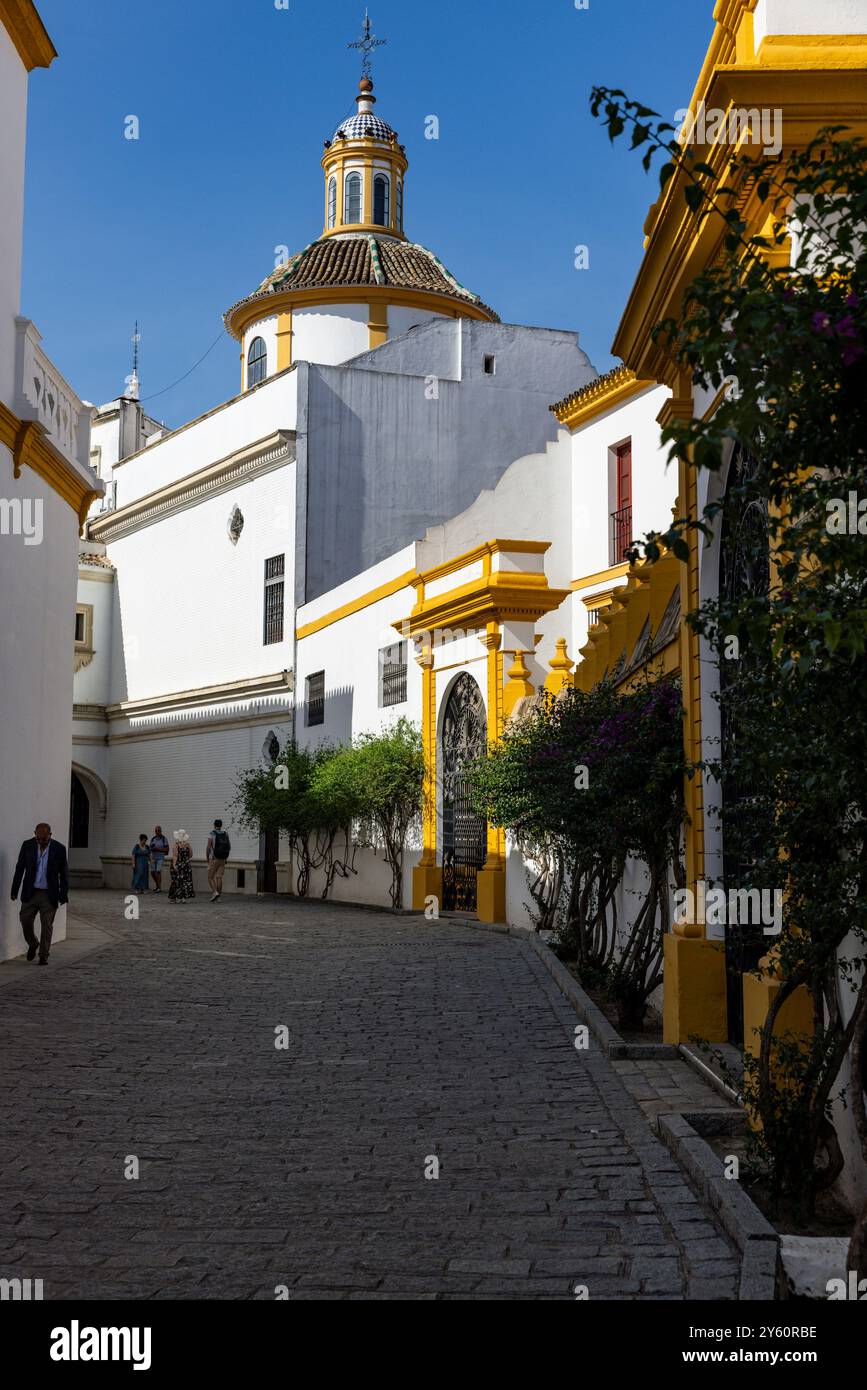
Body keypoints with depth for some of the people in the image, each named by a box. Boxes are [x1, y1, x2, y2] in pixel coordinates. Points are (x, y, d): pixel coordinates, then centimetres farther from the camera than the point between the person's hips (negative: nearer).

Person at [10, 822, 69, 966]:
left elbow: (64, 873, 0)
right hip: (30, 893, 2)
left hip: (49, 895, -2)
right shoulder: (27, 845, -2)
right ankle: (32, 945, 27)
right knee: (25, 921, 0)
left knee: (47, 925, -1)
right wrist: (15, 890, 2)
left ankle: (43, 955, 10)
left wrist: (64, 894, -3)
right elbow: (20, 868, 4)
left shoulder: (59, 849, -6)